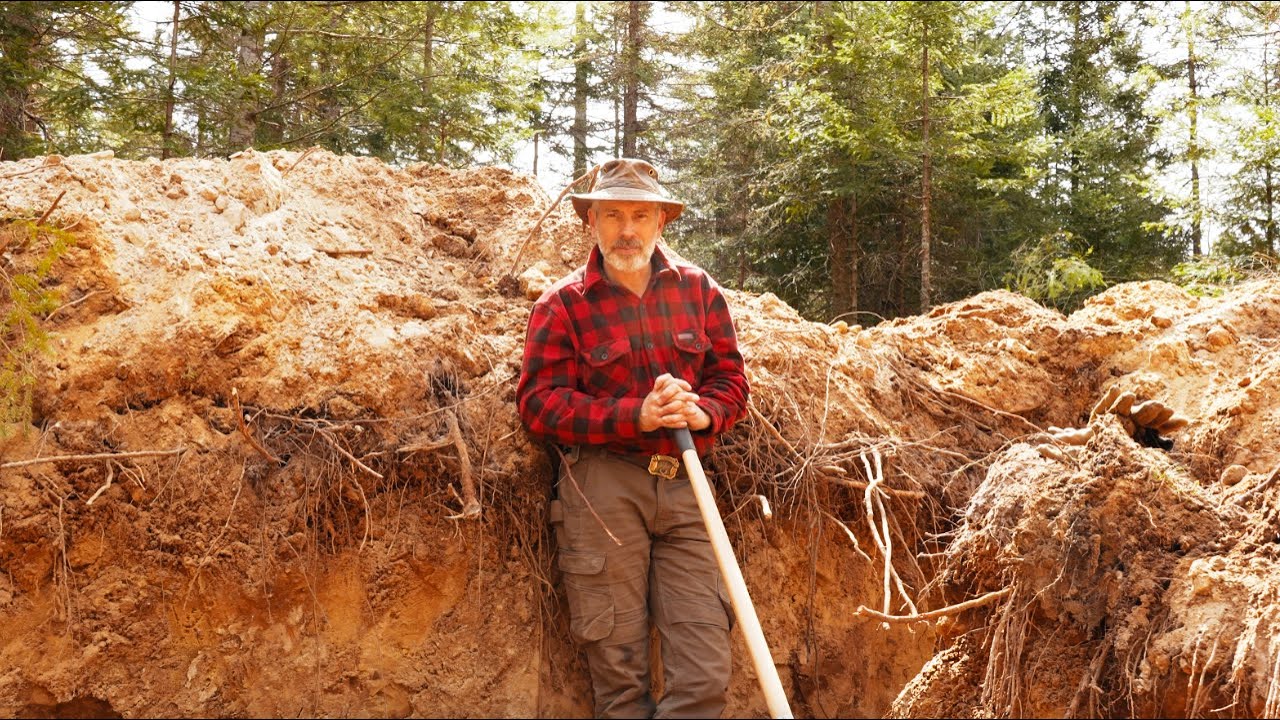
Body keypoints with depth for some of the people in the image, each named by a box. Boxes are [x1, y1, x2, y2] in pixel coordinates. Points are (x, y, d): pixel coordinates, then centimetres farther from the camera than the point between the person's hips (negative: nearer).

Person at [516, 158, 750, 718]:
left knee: (705, 672, -3)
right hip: (602, 487, -3)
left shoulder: (699, 290, 12)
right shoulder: (563, 304, 2)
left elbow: (730, 377, 13)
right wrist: (636, 416, -17)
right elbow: (538, 403, -6)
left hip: (683, 484, 3)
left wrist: (703, 412, -11)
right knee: (617, 669, 0)